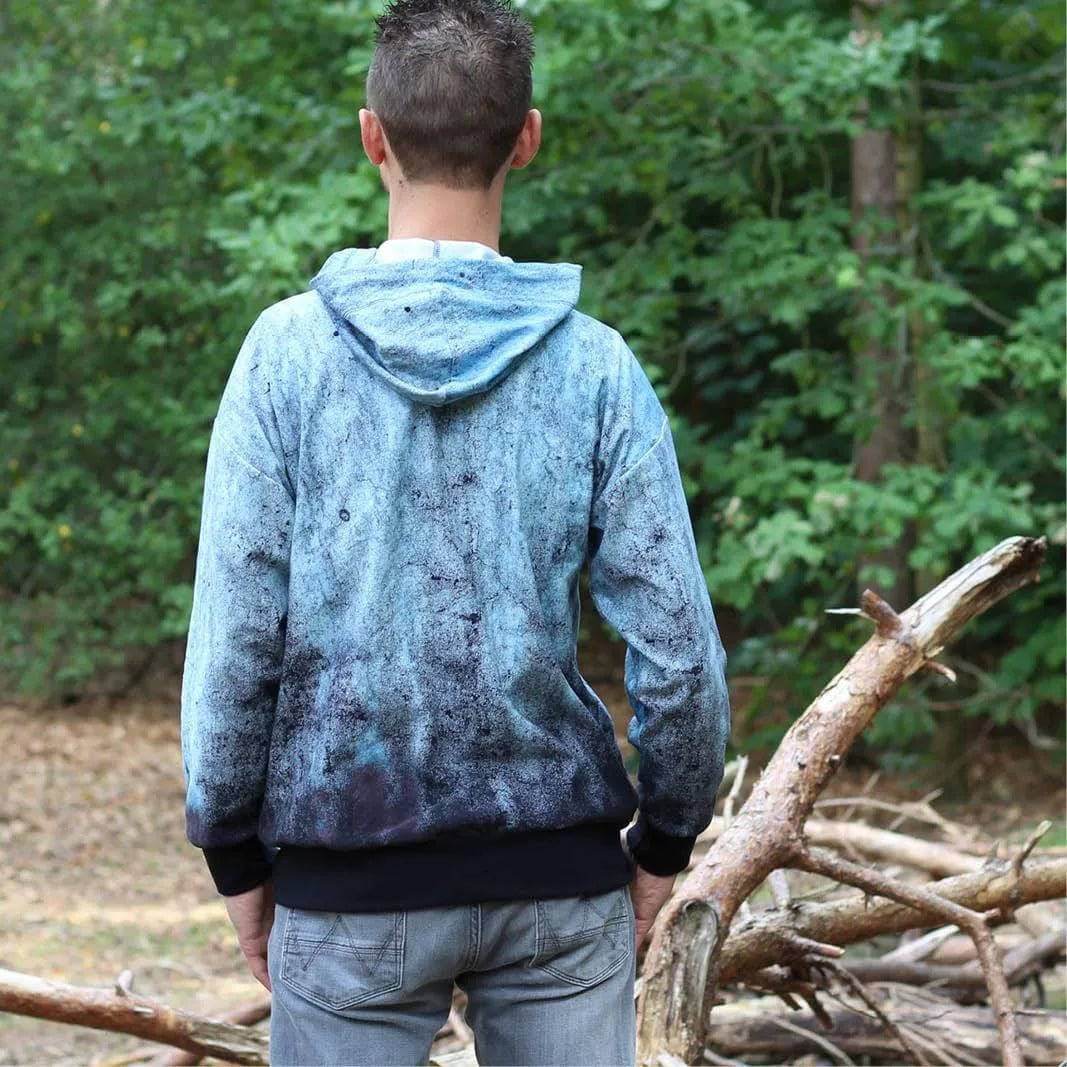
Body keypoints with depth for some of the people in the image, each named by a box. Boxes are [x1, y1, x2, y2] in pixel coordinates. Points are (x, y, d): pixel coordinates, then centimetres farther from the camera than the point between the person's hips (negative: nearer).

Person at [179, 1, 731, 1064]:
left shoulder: (289, 350, -6)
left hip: (348, 884, -1)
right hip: (560, 871, 1)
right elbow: (678, 646, -5)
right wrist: (664, 841, 9)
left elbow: (232, 636, -7)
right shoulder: (595, 365, -4)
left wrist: (236, 854, 4)